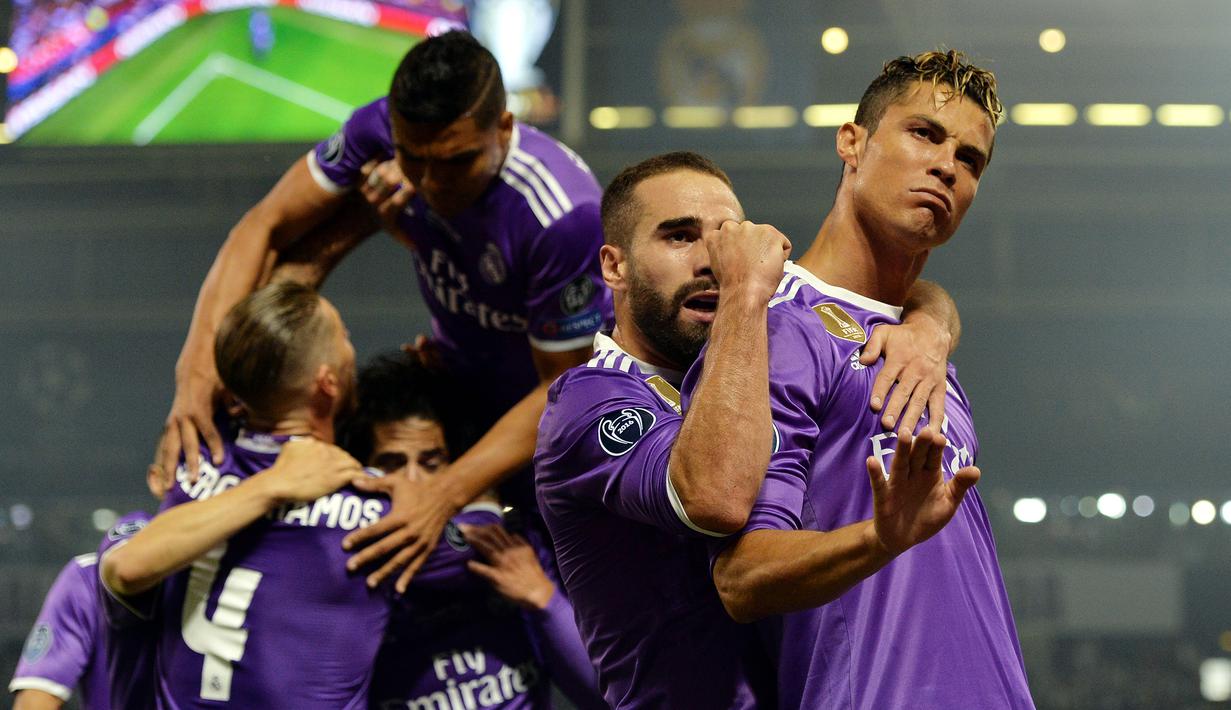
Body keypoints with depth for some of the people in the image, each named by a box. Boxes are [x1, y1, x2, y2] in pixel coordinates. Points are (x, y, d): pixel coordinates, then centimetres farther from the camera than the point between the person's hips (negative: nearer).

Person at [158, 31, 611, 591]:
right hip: (460, 374, 5)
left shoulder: (563, 217, -38)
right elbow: (264, 228, -12)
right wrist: (198, 365, -26)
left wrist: (445, 495, -39)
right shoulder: (382, 130, -23)